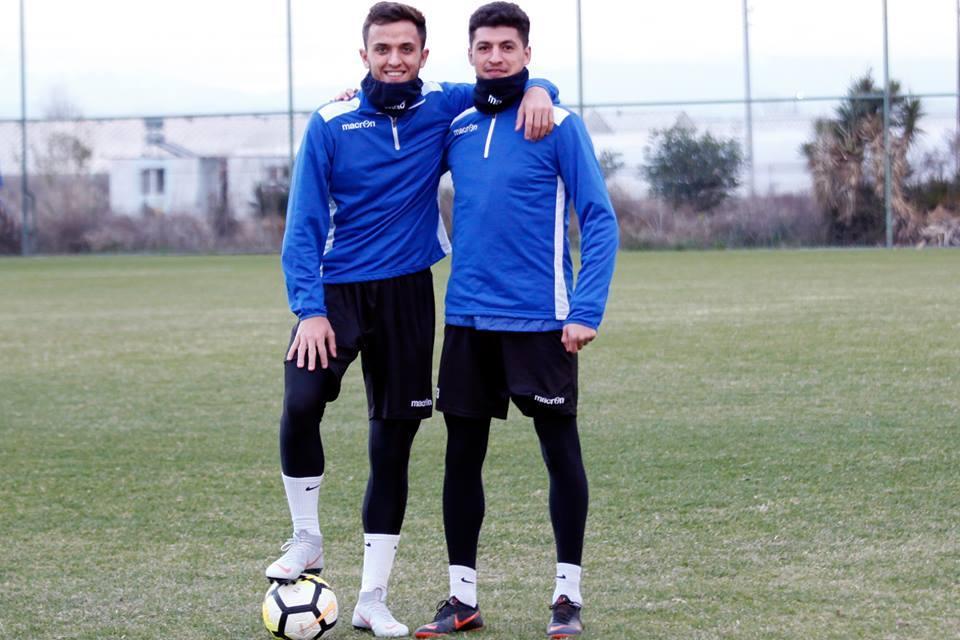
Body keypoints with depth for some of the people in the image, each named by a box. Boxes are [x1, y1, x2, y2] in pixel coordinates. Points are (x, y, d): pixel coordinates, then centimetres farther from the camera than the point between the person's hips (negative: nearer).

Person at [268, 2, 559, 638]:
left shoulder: (442, 108, 0)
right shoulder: (331, 124, -5)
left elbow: (509, 84, 13)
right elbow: (304, 224, -5)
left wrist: (537, 91, -12)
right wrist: (309, 309, -15)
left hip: (407, 295, 2)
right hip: (337, 291, -2)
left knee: (394, 441, 5)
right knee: (301, 402, -26)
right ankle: (307, 540, -4)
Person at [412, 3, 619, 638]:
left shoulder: (559, 125, -7)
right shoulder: (455, 127, 7)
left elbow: (599, 220, -8)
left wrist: (587, 310, -15)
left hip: (541, 320, -4)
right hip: (467, 318, 5)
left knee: (561, 450, 3)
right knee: (462, 454, 7)